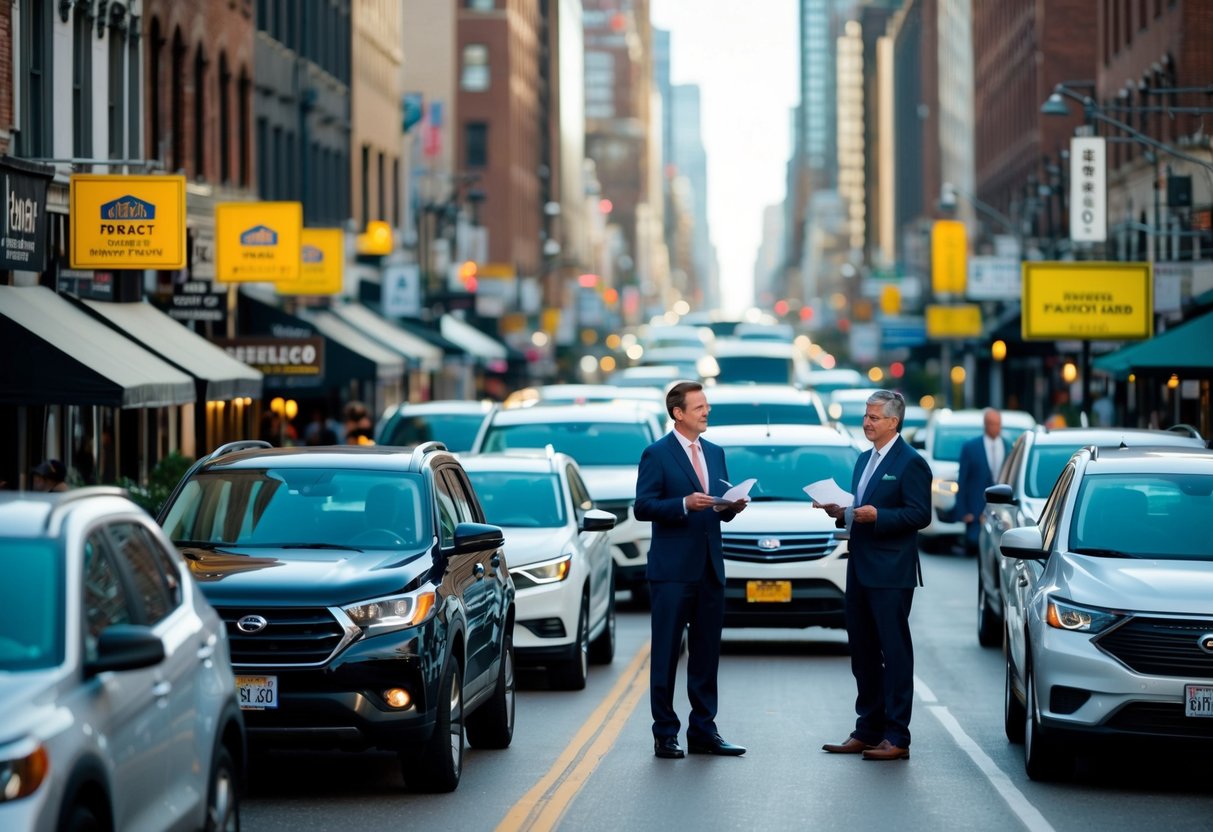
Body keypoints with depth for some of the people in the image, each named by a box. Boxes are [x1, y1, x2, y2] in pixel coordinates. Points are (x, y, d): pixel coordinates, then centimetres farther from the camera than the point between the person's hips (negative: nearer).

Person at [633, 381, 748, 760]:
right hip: (672, 570, -6)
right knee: (666, 655, -1)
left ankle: (703, 730, 14)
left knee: (707, 654, 8)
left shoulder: (715, 453, 15)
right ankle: (665, 734, 3)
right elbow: (643, 507, -11)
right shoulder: (657, 454, -5)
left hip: (710, 568, 6)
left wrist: (732, 506, -3)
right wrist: (684, 505, -23)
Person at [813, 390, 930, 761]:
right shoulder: (864, 460, 17)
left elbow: (920, 515, -16)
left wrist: (876, 516, -24)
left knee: (895, 653, -5)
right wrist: (843, 513, 4)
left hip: (891, 574, -9)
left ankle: (897, 737, -3)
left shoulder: (910, 463, -10)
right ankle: (867, 731, 19)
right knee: (863, 653, 12)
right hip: (860, 571, 9)